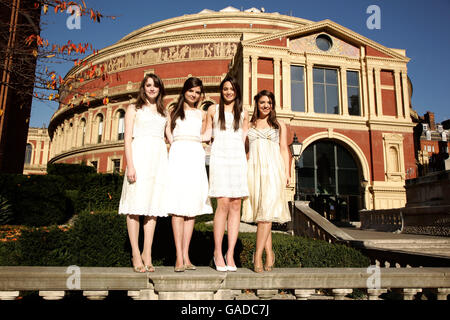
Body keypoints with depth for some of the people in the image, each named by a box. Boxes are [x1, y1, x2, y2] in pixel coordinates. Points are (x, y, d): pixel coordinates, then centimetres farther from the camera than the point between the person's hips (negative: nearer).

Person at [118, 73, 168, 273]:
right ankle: (135, 254, 1)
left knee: (153, 204, 0)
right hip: (139, 155, -3)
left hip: (159, 157, 4)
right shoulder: (134, 108, 11)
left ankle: (147, 255, 5)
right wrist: (130, 165, -11)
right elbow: (127, 138, 1)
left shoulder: (163, 112, 22)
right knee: (136, 204, -6)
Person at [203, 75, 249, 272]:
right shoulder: (213, 110, 15)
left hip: (238, 158, 2)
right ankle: (217, 252, 0)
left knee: (236, 206, -4)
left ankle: (230, 254, 1)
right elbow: (206, 134, 16)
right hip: (219, 156, -2)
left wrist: (248, 161, 8)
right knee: (223, 204, -12)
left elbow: (245, 140, 17)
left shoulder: (243, 113, 19)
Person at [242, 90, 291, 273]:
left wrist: (287, 172, 3)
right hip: (254, 168, 2)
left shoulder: (279, 125, 18)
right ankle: (269, 254, 8)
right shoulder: (249, 125, 19)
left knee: (267, 210, -13)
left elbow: (284, 149, 13)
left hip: (273, 168, -1)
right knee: (260, 211, -2)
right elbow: (245, 150, 17)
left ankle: (258, 254, -10)